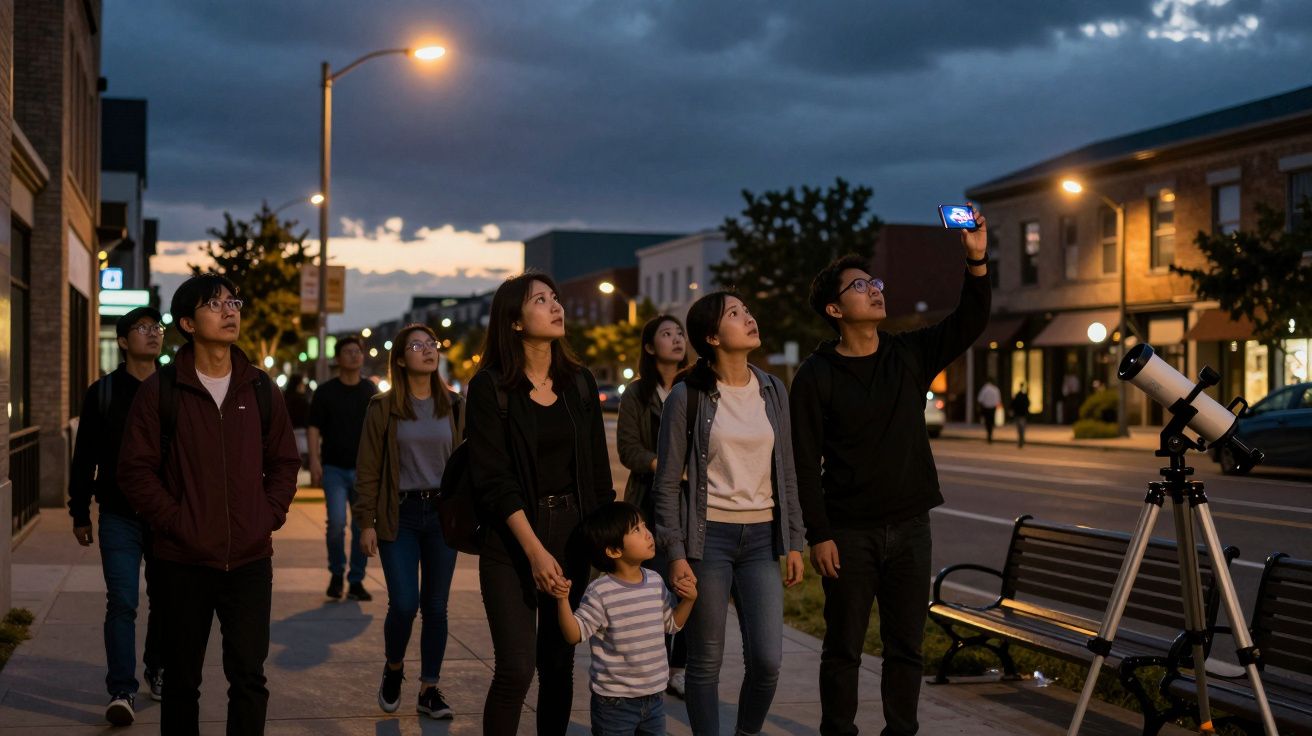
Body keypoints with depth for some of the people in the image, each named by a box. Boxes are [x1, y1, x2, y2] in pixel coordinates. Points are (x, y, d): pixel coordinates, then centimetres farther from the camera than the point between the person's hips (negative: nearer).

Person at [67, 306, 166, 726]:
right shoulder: (102, 394, 2)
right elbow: (84, 458, 5)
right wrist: (80, 513, 3)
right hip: (119, 516, -2)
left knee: (164, 600, 10)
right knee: (122, 602, -8)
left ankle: (158, 671, 29)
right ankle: (122, 692, -7)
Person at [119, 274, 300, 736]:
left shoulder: (261, 390, 7)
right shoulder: (160, 391, -3)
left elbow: (284, 463, 13)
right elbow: (136, 471, -4)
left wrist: (269, 517, 1)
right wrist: (176, 522, -11)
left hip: (250, 560, 2)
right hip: (185, 560, -2)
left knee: (249, 677, 2)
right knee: (182, 680, 9)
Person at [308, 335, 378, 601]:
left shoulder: (371, 391, 9)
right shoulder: (325, 392, 1)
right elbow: (314, 429, 0)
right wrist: (314, 462, -11)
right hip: (334, 468, -3)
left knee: (363, 526, 2)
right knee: (336, 522, -14)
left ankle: (356, 581, 12)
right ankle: (336, 574, 8)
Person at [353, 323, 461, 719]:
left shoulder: (452, 405, 7)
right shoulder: (383, 408, -2)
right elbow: (368, 469, -2)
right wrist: (366, 523, -6)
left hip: (443, 513, 3)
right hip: (400, 516, -3)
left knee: (436, 606, 5)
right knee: (404, 604, -9)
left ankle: (429, 689, 15)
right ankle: (393, 669, 19)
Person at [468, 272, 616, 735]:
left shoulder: (579, 383, 7)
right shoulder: (490, 387, -6)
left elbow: (598, 471, 11)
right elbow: (493, 479, -11)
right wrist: (535, 550, -17)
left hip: (573, 534, 4)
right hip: (512, 539, -4)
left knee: (559, 664, 7)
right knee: (516, 668, -10)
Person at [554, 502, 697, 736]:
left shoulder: (655, 582, 3)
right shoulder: (600, 592, -17)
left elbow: (672, 623, 15)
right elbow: (574, 634, -17)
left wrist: (688, 600, -1)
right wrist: (563, 601, -30)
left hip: (654, 695, 6)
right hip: (615, 700, -6)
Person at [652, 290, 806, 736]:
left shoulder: (772, 391, 7)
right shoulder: (688, 396, -5)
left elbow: (786, 473, 12)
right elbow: (668, 482, -4)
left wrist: (794, 542, 8)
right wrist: (676, 553, -9)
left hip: (762, 537, 4)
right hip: (709, 535, -3)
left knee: (767, 660, -2)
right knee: (706, 661, 2)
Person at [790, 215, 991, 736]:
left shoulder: (910, 356, 6)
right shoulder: (816, 376, -6)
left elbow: (969, 323, -3)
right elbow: (805, 464, -8)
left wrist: (976, 261, -18)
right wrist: (818, 535, -13)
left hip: (910, 528, 4)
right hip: (849, 534, -4)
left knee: (906, 646, 9)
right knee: (844, 649, 5)